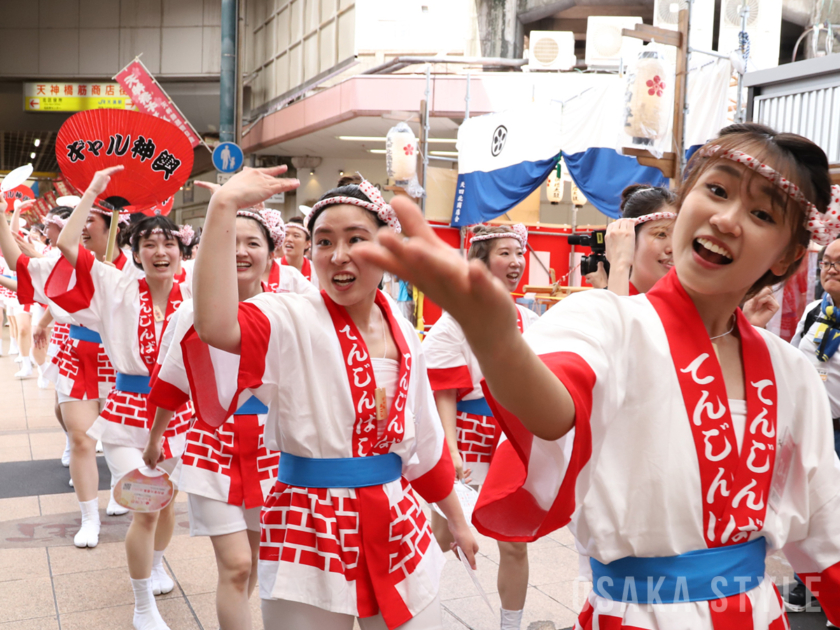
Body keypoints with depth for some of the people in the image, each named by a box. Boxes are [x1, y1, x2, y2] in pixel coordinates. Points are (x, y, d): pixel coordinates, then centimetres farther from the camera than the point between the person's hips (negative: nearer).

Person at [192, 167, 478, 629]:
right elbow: (215, 326, -35)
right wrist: (224, 206, -34)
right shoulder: (293, 320, -12)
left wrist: (456, 519, 21)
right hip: (311, 526, -4)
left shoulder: (403, 334, 4)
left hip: (398, 526, 5)